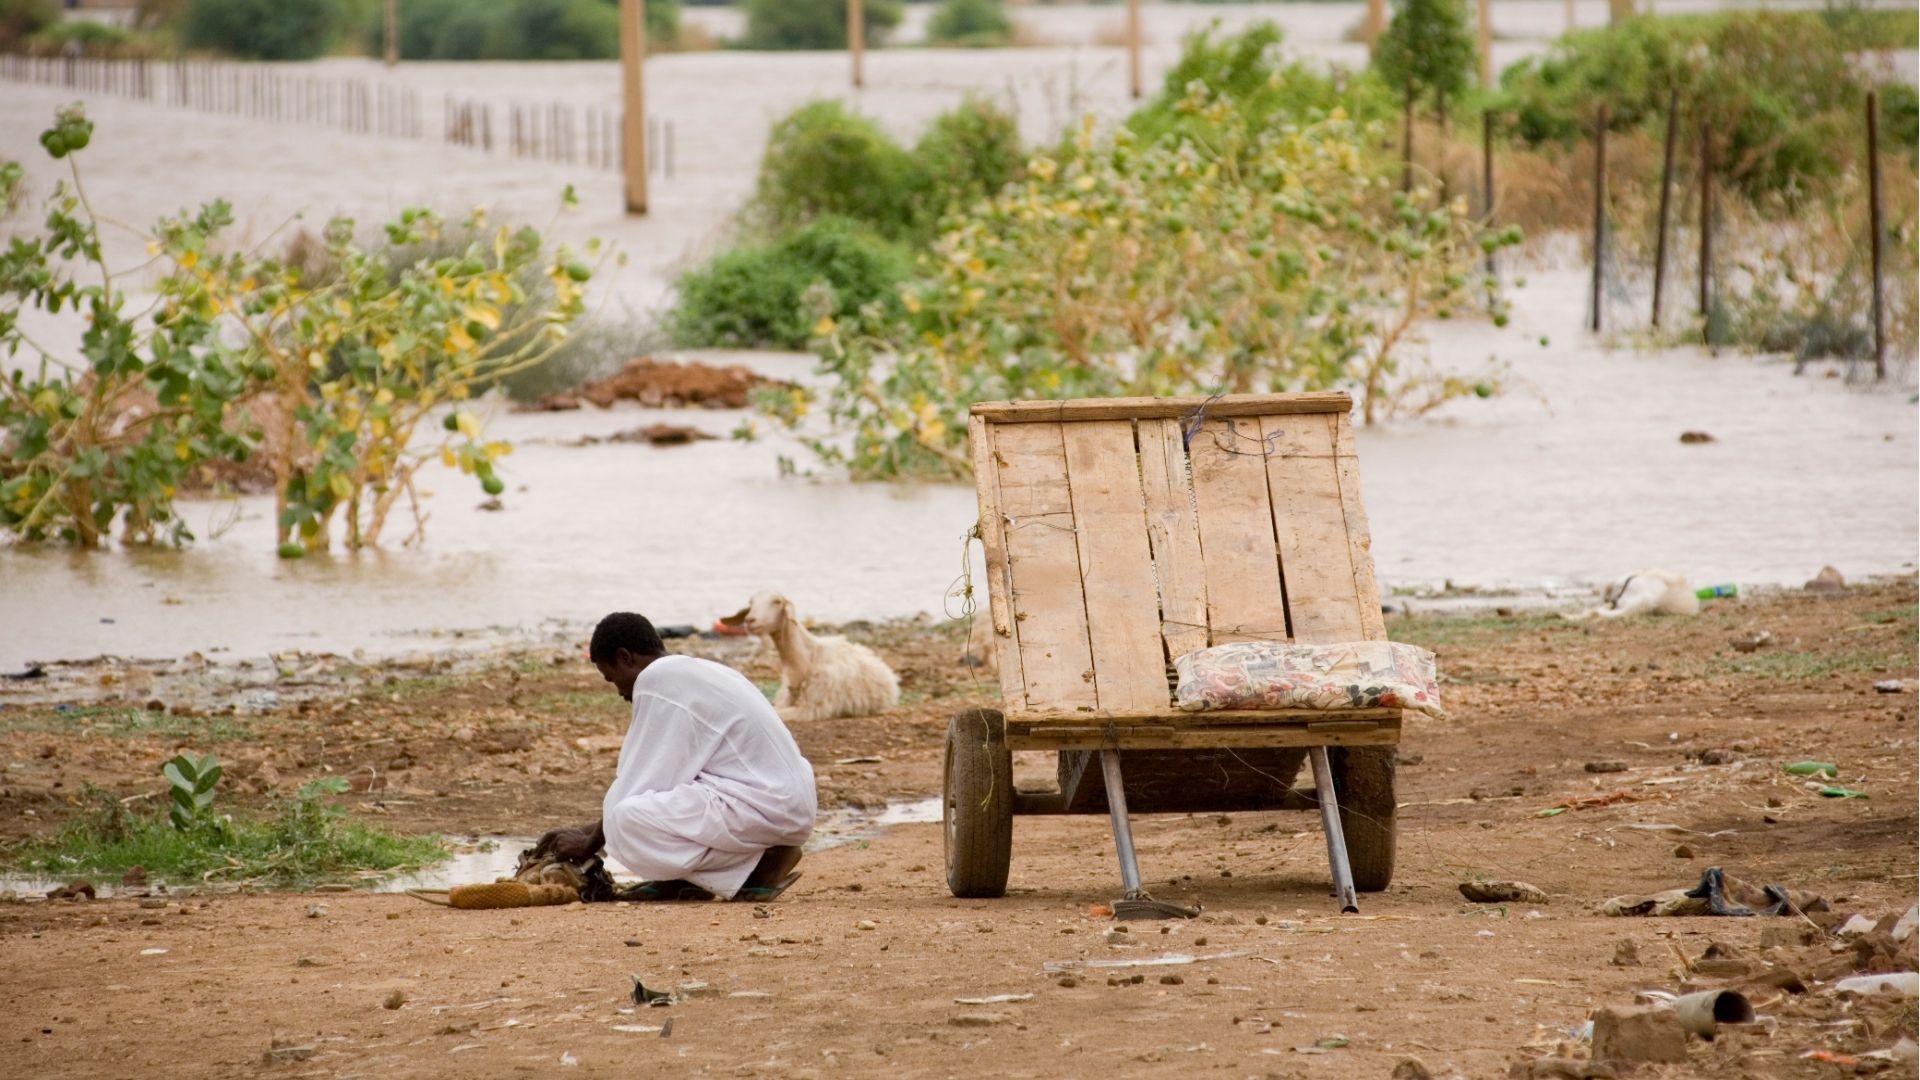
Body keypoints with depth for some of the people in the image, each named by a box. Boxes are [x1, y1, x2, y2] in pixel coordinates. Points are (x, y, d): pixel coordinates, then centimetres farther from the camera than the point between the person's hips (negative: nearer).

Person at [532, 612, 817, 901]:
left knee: (629, 824, -24)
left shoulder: (657, 680, -9)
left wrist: (590, 843, 7)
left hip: (768, 809, -10)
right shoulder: (697, 673, 21)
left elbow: (638, 789, -8)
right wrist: (588, 830, 28)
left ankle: (761, 866, -12)